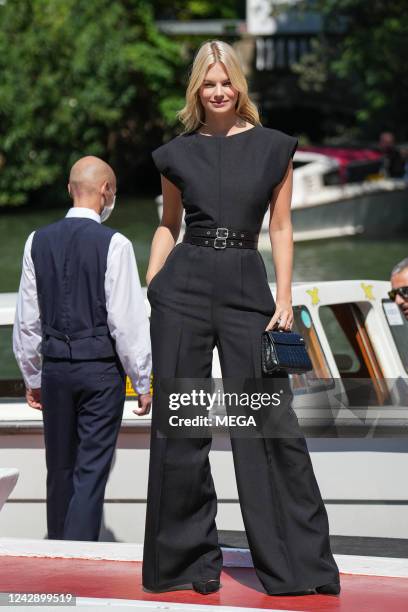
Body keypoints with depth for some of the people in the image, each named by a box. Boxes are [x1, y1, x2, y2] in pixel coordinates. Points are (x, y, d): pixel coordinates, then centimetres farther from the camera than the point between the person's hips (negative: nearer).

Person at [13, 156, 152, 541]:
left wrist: (32, 376, 18)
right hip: (102, 368, -4)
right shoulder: (113, 244, -10)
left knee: (60, 467, 14)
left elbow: (27, 319, 8)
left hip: (55, 367, 4)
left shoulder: (38, 242, 3)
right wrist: (143, 381, -3)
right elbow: (127, 320, -10)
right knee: (92, 468, -3)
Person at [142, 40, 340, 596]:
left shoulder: (274, 147, 5)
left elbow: (281, 227, 5)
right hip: (183, 286, 1)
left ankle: (296, 562, 4)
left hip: (247, 287, -1)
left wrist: (285, 299, -3)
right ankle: (188, 557, 12)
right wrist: (149, 289, 7)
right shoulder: (178, 153, 9)